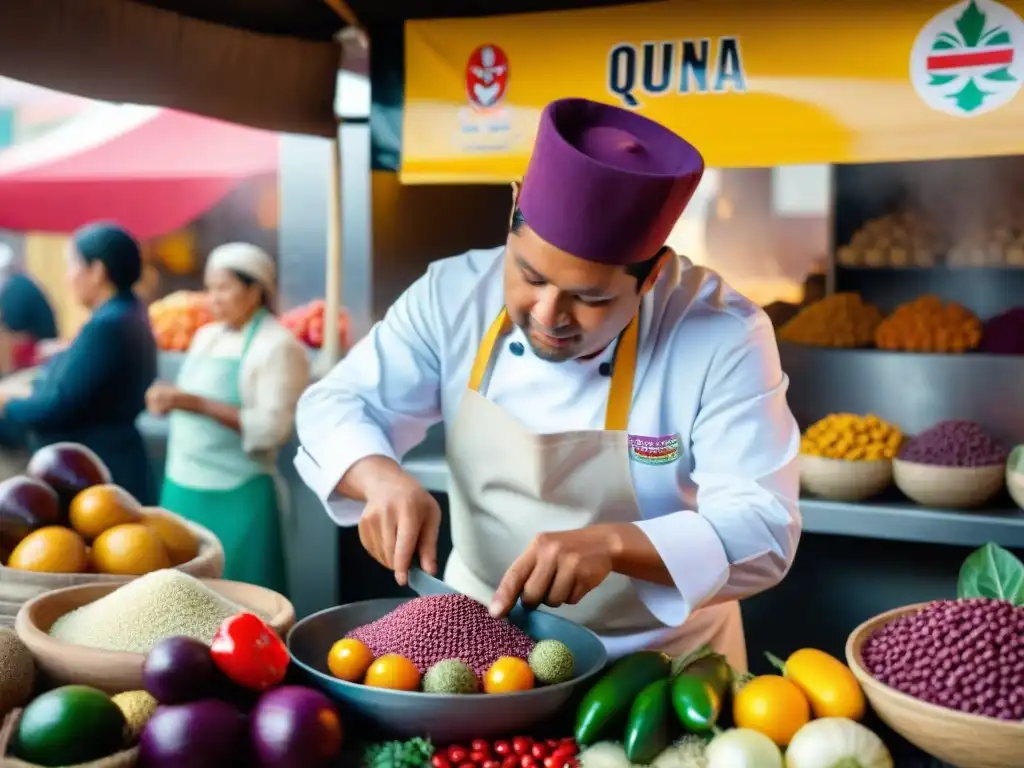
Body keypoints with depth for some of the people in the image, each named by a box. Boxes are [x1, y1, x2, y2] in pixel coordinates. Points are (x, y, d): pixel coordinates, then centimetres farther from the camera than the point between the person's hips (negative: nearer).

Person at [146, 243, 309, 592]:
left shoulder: (278, 345, -10)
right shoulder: (206, 336, 13)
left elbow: (273, 427, -18)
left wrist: (196, 404, -22)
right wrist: (170, 400, 2)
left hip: (237, 495, -7)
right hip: (182, 487, 7)